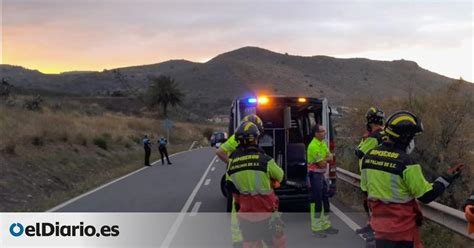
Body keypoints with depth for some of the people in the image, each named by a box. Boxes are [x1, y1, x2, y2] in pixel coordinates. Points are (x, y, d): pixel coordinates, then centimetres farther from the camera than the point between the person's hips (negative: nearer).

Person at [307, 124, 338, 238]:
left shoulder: (323, 144, 10)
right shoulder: (313, 146, -20)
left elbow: (330, 158, 5)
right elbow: (322, 164, -21)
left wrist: (323, 159, -15)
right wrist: (326, 159, -2)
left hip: (322, 174, 10)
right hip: (315, 174, -9)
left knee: (325, 200, 15)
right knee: (316, 201, -6)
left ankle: (326, 225, 26)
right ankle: (316, 228, 1)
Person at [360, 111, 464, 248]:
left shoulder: (369, 155, -1)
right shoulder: (406, 161, -21)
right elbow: (426, 195, -14)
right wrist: (447, 178, -3)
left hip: (380, 222, 6)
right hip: (403, 226, -6)